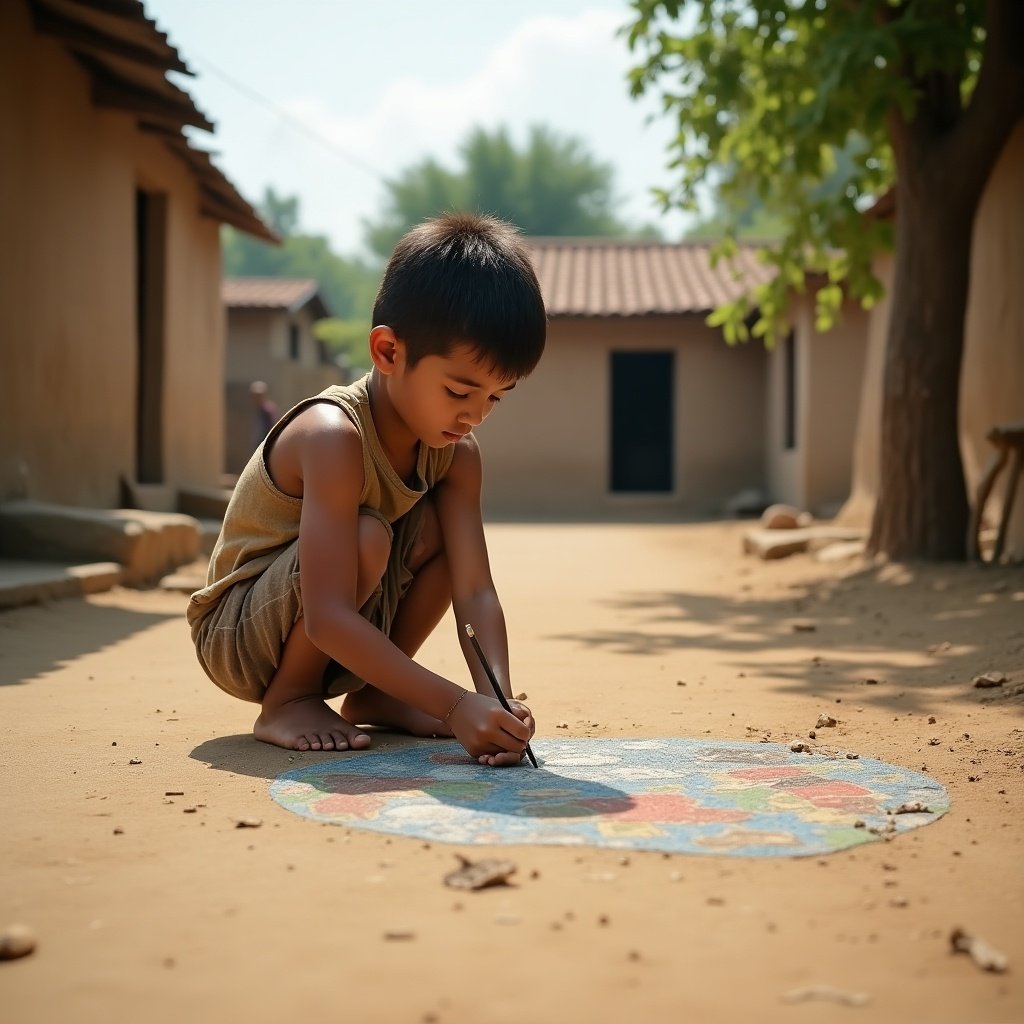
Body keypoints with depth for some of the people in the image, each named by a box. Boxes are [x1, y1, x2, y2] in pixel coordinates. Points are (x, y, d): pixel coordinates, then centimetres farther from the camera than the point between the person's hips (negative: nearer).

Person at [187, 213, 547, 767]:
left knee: (442, 530, -13)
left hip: (342, 639, 7)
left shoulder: (456, 452, -8)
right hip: (234, 633, -7)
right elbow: (327, 618, -37)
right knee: (366, 537, -32)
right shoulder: (334, 437, -31)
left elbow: (475, 592, -14)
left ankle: (369, 695, 4)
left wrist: (497, 700, -32)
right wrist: (455, 705, -40)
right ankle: (286, 700, -10)